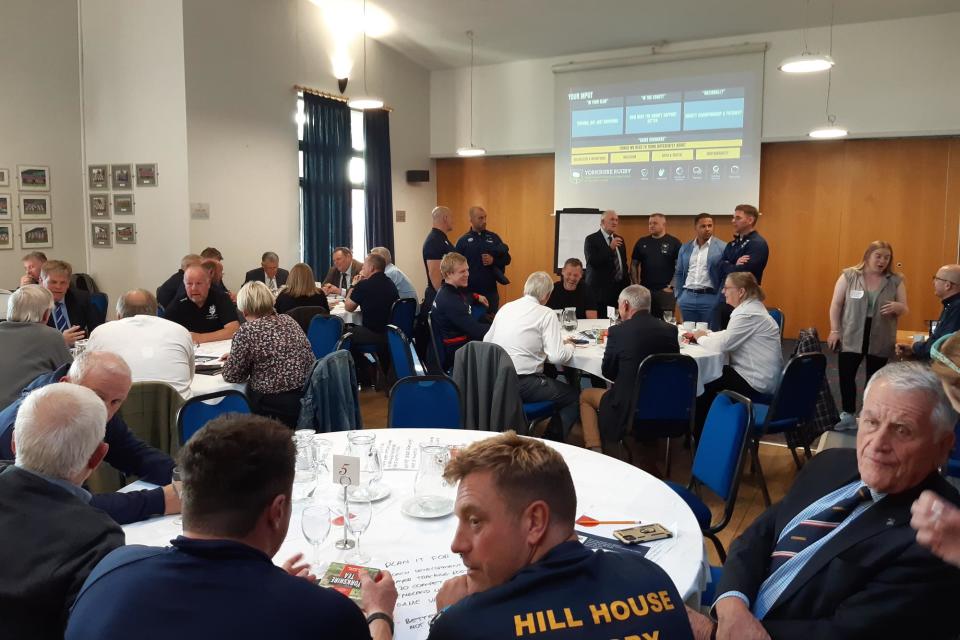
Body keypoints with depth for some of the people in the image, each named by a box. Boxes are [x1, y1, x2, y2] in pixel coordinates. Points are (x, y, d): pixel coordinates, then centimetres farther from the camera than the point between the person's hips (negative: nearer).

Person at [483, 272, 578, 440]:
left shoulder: (506, 308, 10)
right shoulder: (546, 314, -6)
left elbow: (486, 341, 16)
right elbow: (556, 357, -14)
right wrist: (569, 346, 9)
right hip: (523, 385, -7)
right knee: (574, 397, 12)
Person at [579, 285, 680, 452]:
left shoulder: (618, 331, -15)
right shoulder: (670, 330, -3)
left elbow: (608, 372, -3)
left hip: (629, 410, -5)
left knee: (585, 395, 21)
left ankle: (595, 451, 13)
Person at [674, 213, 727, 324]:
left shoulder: (722, 247, -3)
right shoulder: (685, 248, 10)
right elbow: (678, 274, 16)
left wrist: (720, 300, -8)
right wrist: (678, 297, 9)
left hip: (709, 298, -4)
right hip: (687, 298, 4)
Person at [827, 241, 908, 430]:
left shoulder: (896, 281, 1)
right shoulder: (849, 276, -3)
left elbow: (904, 309, 5)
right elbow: (836, 304, -1)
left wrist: (897, 307, -19)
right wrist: (835, 331, -6)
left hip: (880, 340, 1)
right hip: (851, 337, -1)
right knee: (846, 375, 1)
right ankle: (847, 415, 14)